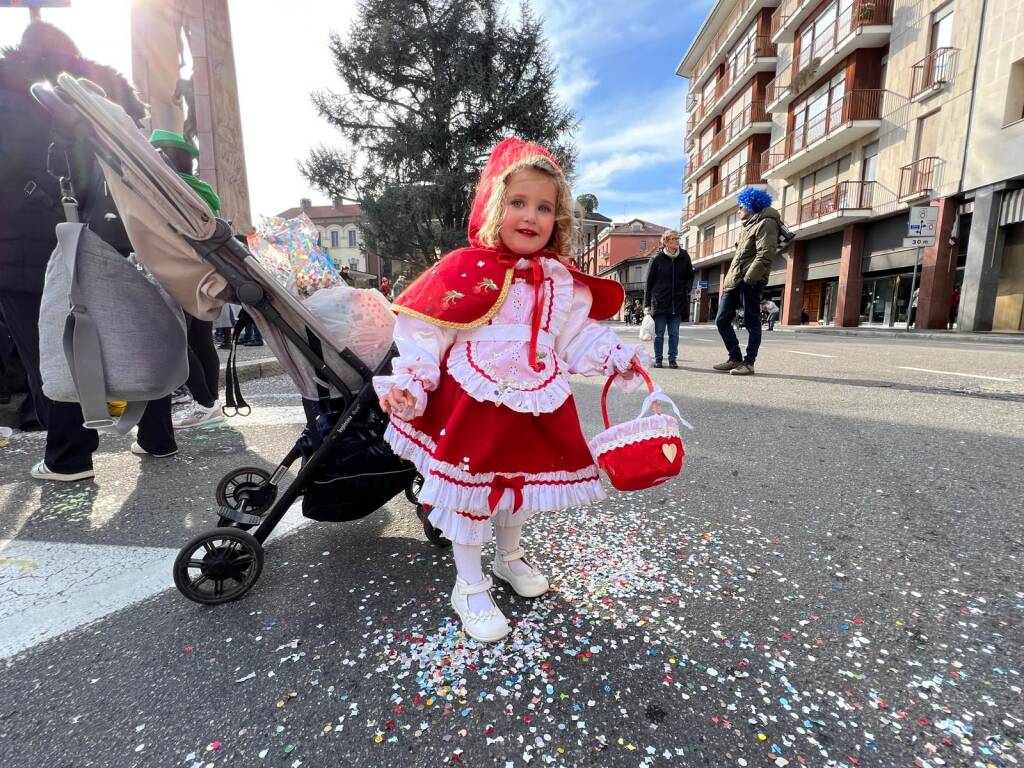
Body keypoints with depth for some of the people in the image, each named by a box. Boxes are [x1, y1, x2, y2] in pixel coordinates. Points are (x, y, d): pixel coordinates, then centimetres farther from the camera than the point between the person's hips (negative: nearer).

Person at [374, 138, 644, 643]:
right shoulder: (464, 270, -11)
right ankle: (469, 587, 29)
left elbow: (579, 335, 11)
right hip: (474, 404, -4)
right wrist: (408, 383, -19)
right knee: (469, 489, 5)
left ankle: (510, 556, 50)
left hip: (536, 406, 5)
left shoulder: (562, 281, 3)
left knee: (524, 482, 21)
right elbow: (424, 332, -11)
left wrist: (615, 356, 0)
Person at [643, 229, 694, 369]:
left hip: (678, 302, 2)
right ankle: (658, 359, 12)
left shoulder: (684, 257, 6)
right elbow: (649, 282, -1)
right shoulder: (657, 258, -2)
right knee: (659, 333, 3)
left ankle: (672, 359, 13)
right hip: (660, 302, -2)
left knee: (674, 333, 5)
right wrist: (647, 304, -4)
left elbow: (690, 276, 18)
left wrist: (688, 289, 0)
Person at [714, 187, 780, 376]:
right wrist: (729, 278, 16)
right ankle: (735, 358, 14)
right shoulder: (748, 224, 25)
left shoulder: (765, 223, -4)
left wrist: (748, 279, -21)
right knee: (722, 320, 6)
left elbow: (765, 255, -16)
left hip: (749, 282, -9)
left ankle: (748, 363, 2)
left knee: (752, 323, -3)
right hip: (734, 281, 9)